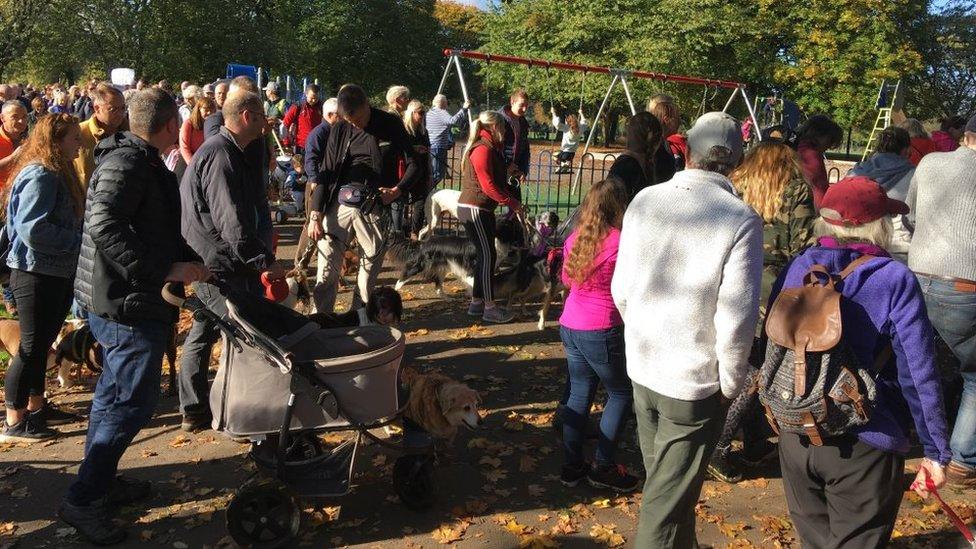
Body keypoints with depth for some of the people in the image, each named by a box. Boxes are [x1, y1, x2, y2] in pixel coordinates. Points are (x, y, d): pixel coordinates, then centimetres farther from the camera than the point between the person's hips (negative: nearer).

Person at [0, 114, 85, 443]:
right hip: (37, 274, -9)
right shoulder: (40, 176, -18)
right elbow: (32, 229, -26)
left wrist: (79, 238, 2)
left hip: (57, 272, 10)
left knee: (42, 343, 18)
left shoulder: (58, 173, 13)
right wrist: (76, 239, -19)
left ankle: (35, 407, 31)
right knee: (31, 347, -1)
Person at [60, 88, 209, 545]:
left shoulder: (138, 160, 14)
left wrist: (189, 260, 12)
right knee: (132, 402, -4)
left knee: (114, 394, 20)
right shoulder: (127, 163, -18)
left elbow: (157, 230, 18)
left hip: (116, 301, 11)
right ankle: (82, 500, 6)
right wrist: (163, 271, -29)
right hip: (130, 304, -11)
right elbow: (104, 226, -30)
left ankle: (101, 481, 35)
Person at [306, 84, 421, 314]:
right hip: (339, 203, 2)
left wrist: (398, 190, -12)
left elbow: (413, 163, 6)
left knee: (371, 267, 4)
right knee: (328, 264, -1)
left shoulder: (390, 125, 1)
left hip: (374, 208, -1)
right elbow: (326, 173, 7)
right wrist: (315, 215, 1)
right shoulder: (340, 129, 7)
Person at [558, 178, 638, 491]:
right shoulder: (621, 242, -15)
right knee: (621, 394, 12)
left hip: (570, 327, 7)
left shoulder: (574, 239, 5)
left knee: (579, 394, 16)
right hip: (602, 332, -6)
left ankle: (571, 466, 23)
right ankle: (603, 467, 16)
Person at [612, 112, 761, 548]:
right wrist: (730, 382, -3)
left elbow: (621, 288, 1)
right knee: (668, 499, 10)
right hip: (696, 381, -5)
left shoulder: (644, 201, -5)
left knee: (663, 481, 26)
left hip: (641, 368, 5)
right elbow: (736, 317, -19)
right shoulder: (741, 220, -17)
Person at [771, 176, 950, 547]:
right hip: (865, 447, -4)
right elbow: (919, 374, -14)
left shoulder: (798, 268, -2)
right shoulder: (895, 282, -14)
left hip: (796, 436, 4)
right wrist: (935, 452, -4)